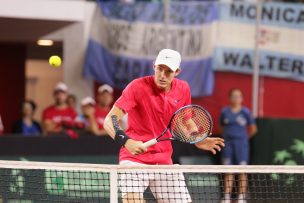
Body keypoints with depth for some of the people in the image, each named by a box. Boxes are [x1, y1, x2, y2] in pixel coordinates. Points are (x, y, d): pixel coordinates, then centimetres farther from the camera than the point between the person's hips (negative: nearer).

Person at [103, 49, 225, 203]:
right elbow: (109, 121, -21)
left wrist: (198, 141, 3)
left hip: (164, 160, 5)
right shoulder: (138, 86, -16)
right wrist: (125, 141, -39)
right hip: (134, 158, -5)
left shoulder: (183, 89, 1)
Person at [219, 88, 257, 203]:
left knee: (242, 172, -4)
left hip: (241, 143, -2)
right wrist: (228, 136, 9)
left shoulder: (245, 112, 0)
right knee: (228, 172, 2)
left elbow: (253, 129, 9)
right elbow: (222, 127, 19)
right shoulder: (225, 112, 6)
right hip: (228, 143, 2)